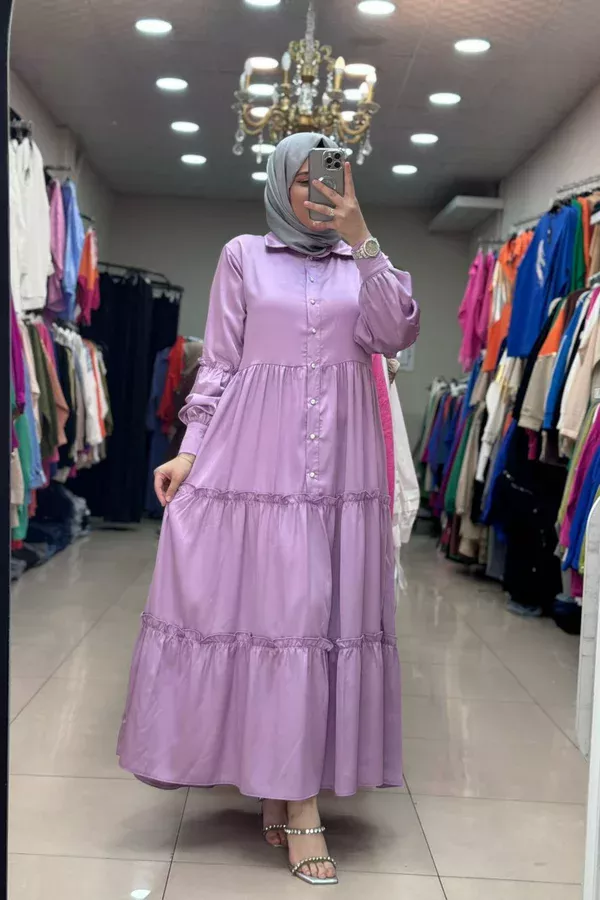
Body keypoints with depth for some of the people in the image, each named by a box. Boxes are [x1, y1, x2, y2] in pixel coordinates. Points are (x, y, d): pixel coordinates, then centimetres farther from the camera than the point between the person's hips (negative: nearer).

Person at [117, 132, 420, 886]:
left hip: (340, 458, 2)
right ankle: (286, 791, 11)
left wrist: (362, 240, -9)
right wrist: (190, 450, -3)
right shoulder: (243, 256, 8)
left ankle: (295, 792, 10)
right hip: (257, 454, -2)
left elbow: (396, 335, -3)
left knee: (324, 610, 1)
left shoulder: (359, 263, 14)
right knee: (264, 602, -2)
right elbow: (218, 363, 5)